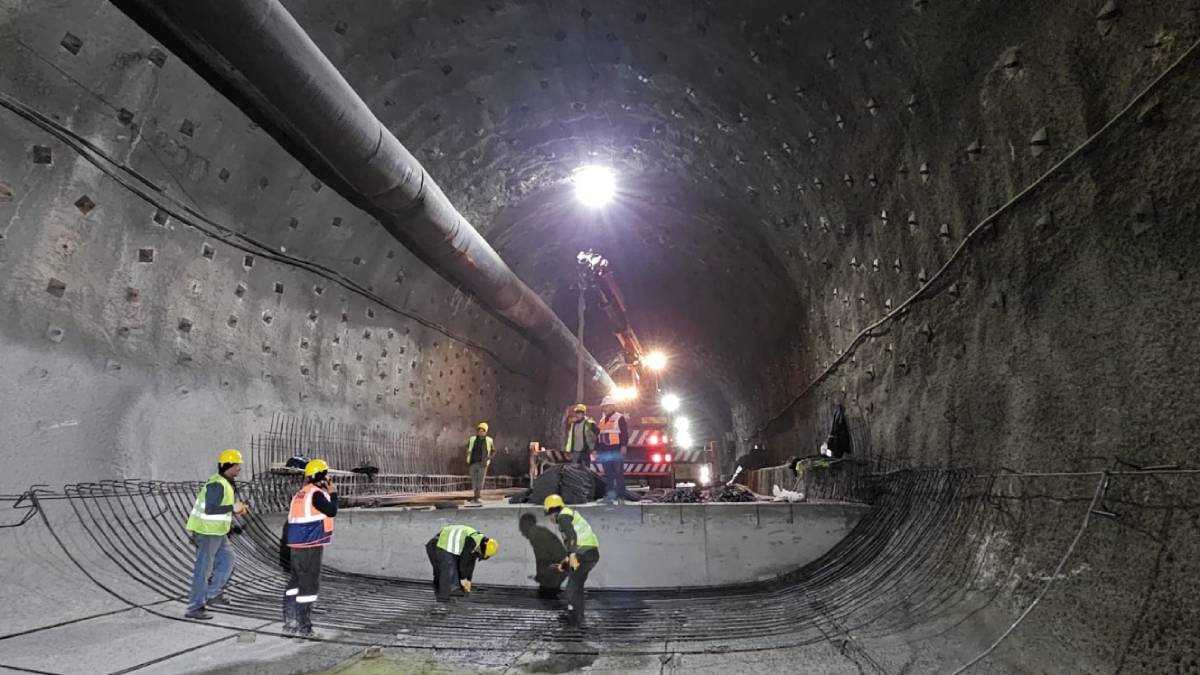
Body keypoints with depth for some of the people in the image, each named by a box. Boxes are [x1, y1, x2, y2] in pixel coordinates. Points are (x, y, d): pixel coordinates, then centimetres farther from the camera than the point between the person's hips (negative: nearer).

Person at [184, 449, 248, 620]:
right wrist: (233, 508, -22)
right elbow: (209, 509, -27)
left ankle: (212, 594, 23)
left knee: (227, 560, 15)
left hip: (216, 532, 10)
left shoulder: (225, 483, 11)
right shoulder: (217, 484, -21)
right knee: (203, 569, -2)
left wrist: (235, 508, 5)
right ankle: (194, 608, 7)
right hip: (207, 532, -10)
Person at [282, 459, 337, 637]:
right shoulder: (316, 493, -14)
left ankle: (290, 622, 23)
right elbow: (332, 511, -14)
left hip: (296, 544, 9)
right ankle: (303, 626, 1)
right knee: (309, 583, -2)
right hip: (310, 545, -9)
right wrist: (333, 493, -1)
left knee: (296, 581, 16)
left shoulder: (300, 493, 13)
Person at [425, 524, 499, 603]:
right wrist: (463, 578, -7)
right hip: (440, 546, -10)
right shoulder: (471, 541, -24)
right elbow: (463, 560, -18)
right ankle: (443, 599, -6)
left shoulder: (476, 545, 6)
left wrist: (468, 580, 17)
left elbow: (471, 563, 15)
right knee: (448, 574, -11)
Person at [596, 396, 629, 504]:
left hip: (617, 449, -7)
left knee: (618, 473, -7)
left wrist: (624, 445, -20)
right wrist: (597, 449, 19)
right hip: (605, 450, 7)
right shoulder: (602, 420, 20)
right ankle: (609, 495, 13)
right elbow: (600, 435, 23)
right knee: (608, 474, 9)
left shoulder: (620, 418, -2)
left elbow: (625, 433, -10)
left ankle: (621, 495, -5)